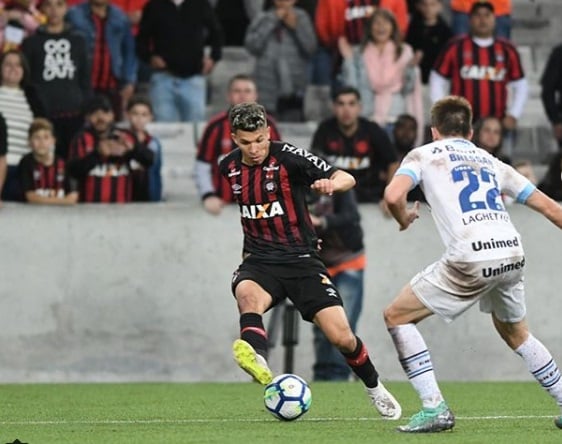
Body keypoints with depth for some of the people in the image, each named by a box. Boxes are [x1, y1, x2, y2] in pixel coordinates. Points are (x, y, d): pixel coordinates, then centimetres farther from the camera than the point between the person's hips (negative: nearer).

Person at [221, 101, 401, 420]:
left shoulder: (288, 157, -11)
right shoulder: (229, 167, 4)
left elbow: (347, 179, -17)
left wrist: (331, 184, -39)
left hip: (301, 260, -3)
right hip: (259, 262, 3)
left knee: (341, 336, -10)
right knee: (247, 293, -35)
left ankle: (375, 388, 19)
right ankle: (257, 358, -62)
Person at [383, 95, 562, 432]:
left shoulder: (424, 154, 14)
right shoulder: (489, 161, 27)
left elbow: (393, 195, -5)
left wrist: (404, 220, 17)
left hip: (471, 258, -5)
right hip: (513, 253, 5)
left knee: (397, 316, 9)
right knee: (516, 333, 31)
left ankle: (434, 408, -1)